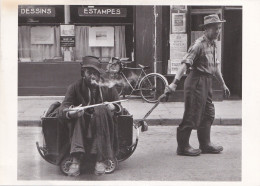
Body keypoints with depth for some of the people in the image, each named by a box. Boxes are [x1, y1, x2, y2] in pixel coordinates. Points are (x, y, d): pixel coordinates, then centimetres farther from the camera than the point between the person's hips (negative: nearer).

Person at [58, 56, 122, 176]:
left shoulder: (108, 87, 1)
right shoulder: (75, 87, -3)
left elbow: (119, 106, 7)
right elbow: (62, 110, -12)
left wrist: (113, 107, -19)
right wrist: (70, 113, -37)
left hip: (103, 124, 0)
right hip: (81, 126, 0)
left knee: (101, 110, -31)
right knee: (76, 114, -30)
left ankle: (101, 160, -34)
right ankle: (76, 159, -38)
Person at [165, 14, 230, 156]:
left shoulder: (213, 45, 13)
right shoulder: (199, 44, -15)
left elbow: (215, 66, 23)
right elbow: (185, 63, -24)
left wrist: (223, 84, 26)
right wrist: (174, 83, -33)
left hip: (207, 82, 9)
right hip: (197, 81, -9)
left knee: (208, 114, 14)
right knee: (192, 115, -4)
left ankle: (205, 144, 25)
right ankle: (183, 147, 5)